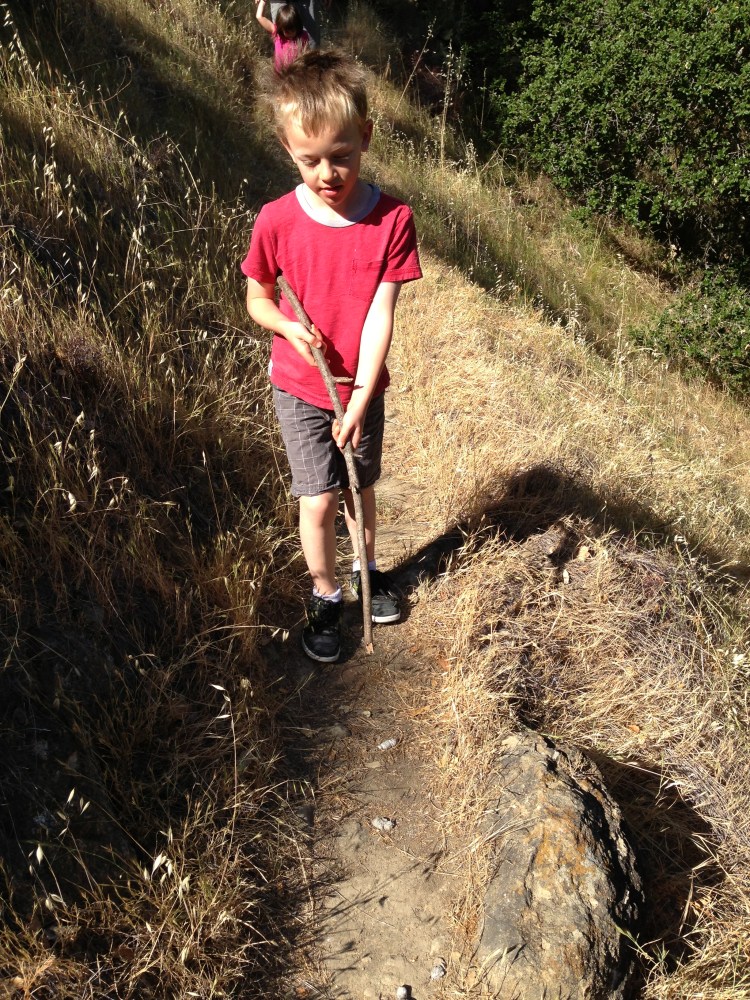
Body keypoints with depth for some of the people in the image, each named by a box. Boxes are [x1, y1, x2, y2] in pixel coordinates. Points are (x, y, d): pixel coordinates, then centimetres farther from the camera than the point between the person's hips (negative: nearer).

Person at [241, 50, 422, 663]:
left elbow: (381, 314, -17)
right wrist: (288, 326, -22)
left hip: (362, 388, 1)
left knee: (361, 486, 19)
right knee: (318, 500, -1)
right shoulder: (277, 221, -14)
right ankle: (326, 596, 24)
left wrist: (361, 398, -21)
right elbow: (256, 296, 0)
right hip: (299, 388, -1)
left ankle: (367, 567, 46)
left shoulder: (393, 220, -15)